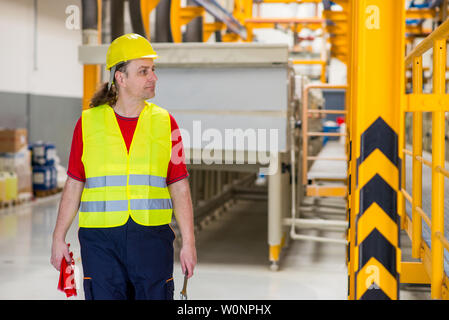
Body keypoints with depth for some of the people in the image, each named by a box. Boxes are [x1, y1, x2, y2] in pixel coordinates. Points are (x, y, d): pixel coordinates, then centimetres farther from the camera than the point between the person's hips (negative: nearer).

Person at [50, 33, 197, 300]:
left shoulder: (164, 122, 5)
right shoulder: (88, 122, 4)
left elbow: (180, 188, 5)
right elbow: (74, 185, 9)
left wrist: (189, 242, 1)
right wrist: (59, 238, 6)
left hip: (152, 238, 1)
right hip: (100, 239, 0)